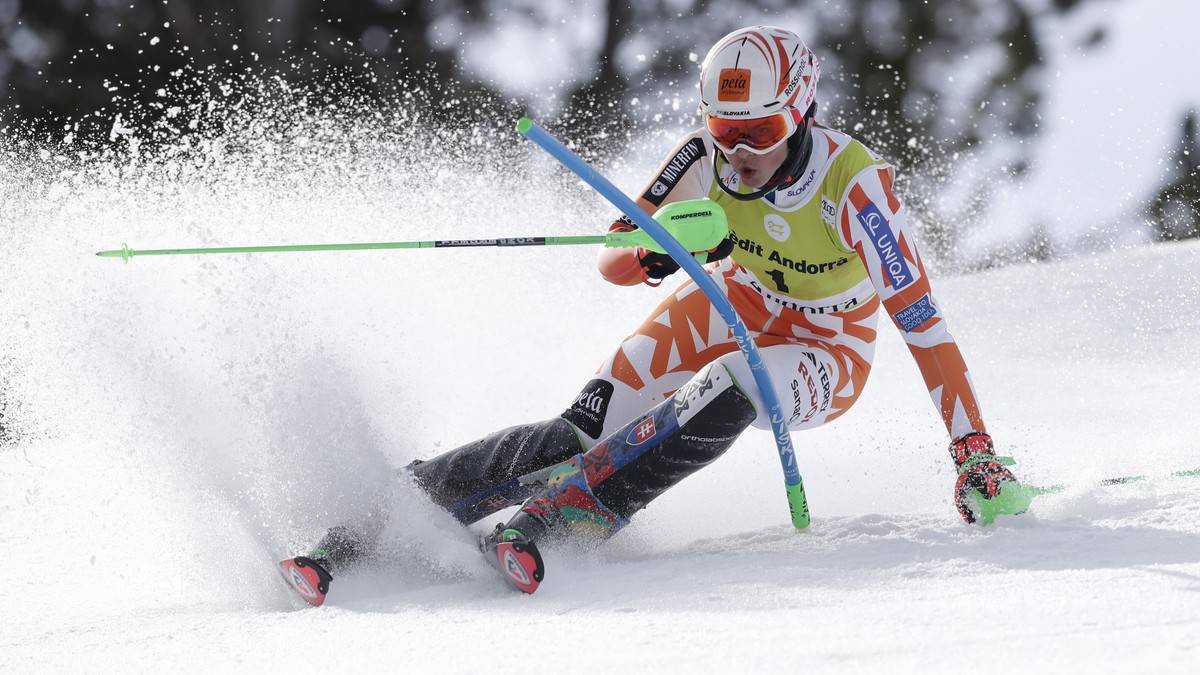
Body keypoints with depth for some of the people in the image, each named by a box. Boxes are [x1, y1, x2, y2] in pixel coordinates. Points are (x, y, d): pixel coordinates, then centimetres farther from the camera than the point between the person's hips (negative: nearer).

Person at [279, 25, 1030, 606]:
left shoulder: (855, 186, -31)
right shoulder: (709, 156, -19)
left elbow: (923, 321, -29)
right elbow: (615, 260, -10)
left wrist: (974, 453, -32)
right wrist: (655, 252, -35)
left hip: (826, 355, -3)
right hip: (735, 306, 3)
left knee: (726, 389, -38)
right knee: (586, 430, -20)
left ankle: (549, 519, -35)